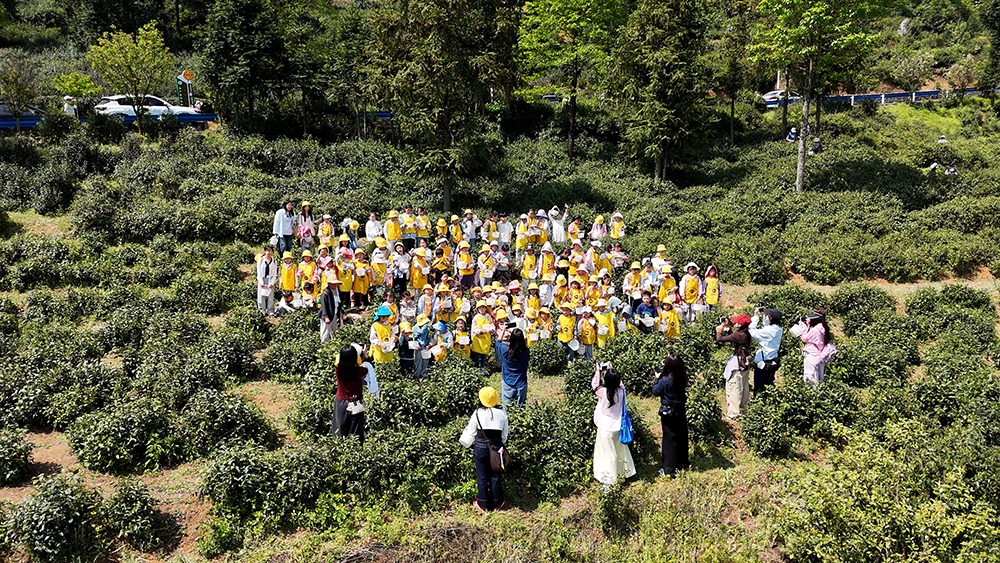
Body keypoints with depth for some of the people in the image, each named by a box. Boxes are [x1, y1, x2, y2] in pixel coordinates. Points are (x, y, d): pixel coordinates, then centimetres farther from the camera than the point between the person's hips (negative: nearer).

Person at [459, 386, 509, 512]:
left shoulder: (478, 413, -11)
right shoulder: (502, 413, -4)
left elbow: (471, 432, -1)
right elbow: (504, 434, 4)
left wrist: (465, 443, 18)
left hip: (480, 446, -2)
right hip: (496, 446, 2)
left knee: (482, 476, 10)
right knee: (495, 475, 14)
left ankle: (483, 504, 19)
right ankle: (497, 502, 23)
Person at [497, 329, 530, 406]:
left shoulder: (505, 349, -16)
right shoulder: (525, 352, -17)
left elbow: (498, 343, 7)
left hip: (508, 384, 0)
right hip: (521, 384, 0)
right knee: (520, 407, 11)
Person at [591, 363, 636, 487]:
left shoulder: (603, 392, -23)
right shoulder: (621, 391, -14)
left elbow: (594, 384, -3)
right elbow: (620, 383, 10)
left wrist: (598, 371, 7)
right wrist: (611, 370, 13)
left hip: (606, 429, -4)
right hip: (618, 427, 4)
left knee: (607, 454, 6)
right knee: (620, 451, 22)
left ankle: (609, 480, 13)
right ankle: (623, 473, 38)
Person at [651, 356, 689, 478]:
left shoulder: (665, 380, -23)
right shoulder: (683, 378, -7)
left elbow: (655, 392, -9)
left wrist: (656, 378, 1)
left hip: (668, 412, -5)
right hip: (681, 410, 6)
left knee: (670, 439, 3)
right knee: (682, 436, 20)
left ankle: (669, 469, 9)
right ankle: (682, 462, 38)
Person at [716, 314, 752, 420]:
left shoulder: (738, 335, -23)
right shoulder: (746, 334, 1)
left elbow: (719, 339, -25)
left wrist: (719, 328, -10)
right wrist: (728, 326, 12)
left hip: (737, 366, -9)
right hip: (745, 365, 9)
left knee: (733, 389, -2)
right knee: (744, 388, 21)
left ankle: (733, 414, 1)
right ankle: (743, 409, 36)